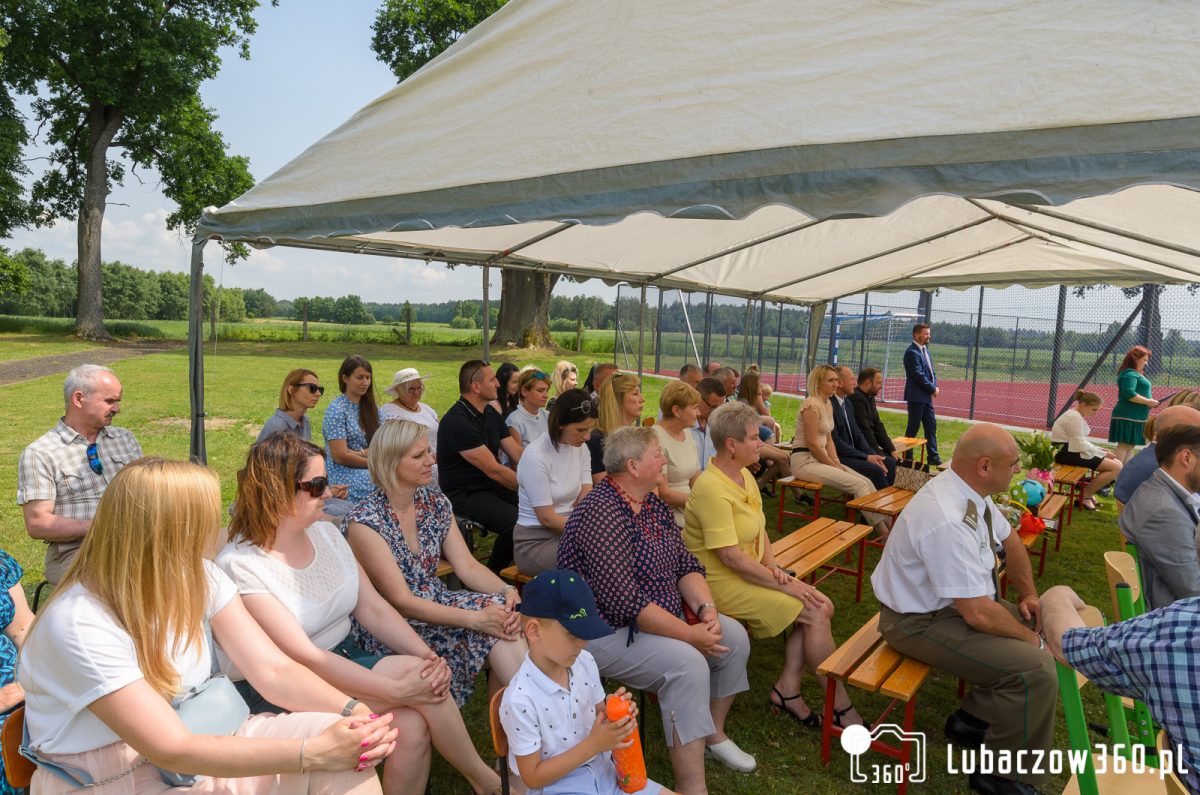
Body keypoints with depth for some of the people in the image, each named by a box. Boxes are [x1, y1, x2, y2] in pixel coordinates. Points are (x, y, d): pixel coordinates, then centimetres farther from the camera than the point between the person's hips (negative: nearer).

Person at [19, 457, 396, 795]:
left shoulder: (199, 577, -4)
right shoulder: (80, 625, -24)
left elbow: (273, 670, -9)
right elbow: (174, 750, -27)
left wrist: (353, 711, -25)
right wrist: (313, 753, -32)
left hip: (195, 739, 6)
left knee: (343, 740, -17)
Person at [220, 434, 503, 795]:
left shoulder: (326, 533, 3)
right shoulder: (240, 565, -18)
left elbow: (374, 609, 1)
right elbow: (303, 657, -24)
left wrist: (429, 655, -15)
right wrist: (396, 690, -28)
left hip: (347, 661, 6)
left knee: (413, 727, -22)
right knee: (411, 670, -23)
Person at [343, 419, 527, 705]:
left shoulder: (436, 502, 3)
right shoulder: (364, 521, -17)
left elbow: (467, 566, 0)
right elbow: (401, 602, -19)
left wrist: (507, 591, -21)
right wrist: (476, 619, -27)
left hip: (437, 602, 6)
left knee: (503, 617, -23)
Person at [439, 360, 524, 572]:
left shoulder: (492, 414, 10)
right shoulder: (457, 421, -19)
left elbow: (520, 455, 7)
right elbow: (494, 470, -21)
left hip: (493, 488, 8)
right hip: (464, 496, -8)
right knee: (514, 521, -29)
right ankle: (492, 577, -6)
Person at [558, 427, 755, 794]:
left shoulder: (654, 504, 4)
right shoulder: (601, 514, -25)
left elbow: (686, 564, 6)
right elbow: (623, 601, -30)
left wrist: (706, 609, -12)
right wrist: (689, 634, -25)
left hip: (660, 620, 9)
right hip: (606, 631, -9)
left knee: (734, 636, 3)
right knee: (688, 663, -28)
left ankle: (713, 733, 23)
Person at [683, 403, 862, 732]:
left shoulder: (745, 476, 7)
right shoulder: (712, 489, -23)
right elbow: (731, 557, -24)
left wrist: (772, 565, -5)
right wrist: (783, 584, -18)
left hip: (750, 572, 9)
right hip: (723, 582, -9)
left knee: (823, 605, -5)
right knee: (815, 614, -14)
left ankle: (787, 688, 5)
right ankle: (842, 708, 3)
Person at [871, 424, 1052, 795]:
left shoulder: (970, 488, -5)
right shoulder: (947, 521, -34)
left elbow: (1010, 540, 16)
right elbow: (978, 614, -29)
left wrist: (1028, 594, 9)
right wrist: (1030, 639, -12)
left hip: (956, 599, 10)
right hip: (921, 623, -10)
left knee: (1035, 629, 9)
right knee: (1036, 669, -18)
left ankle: (973, 718, 20)